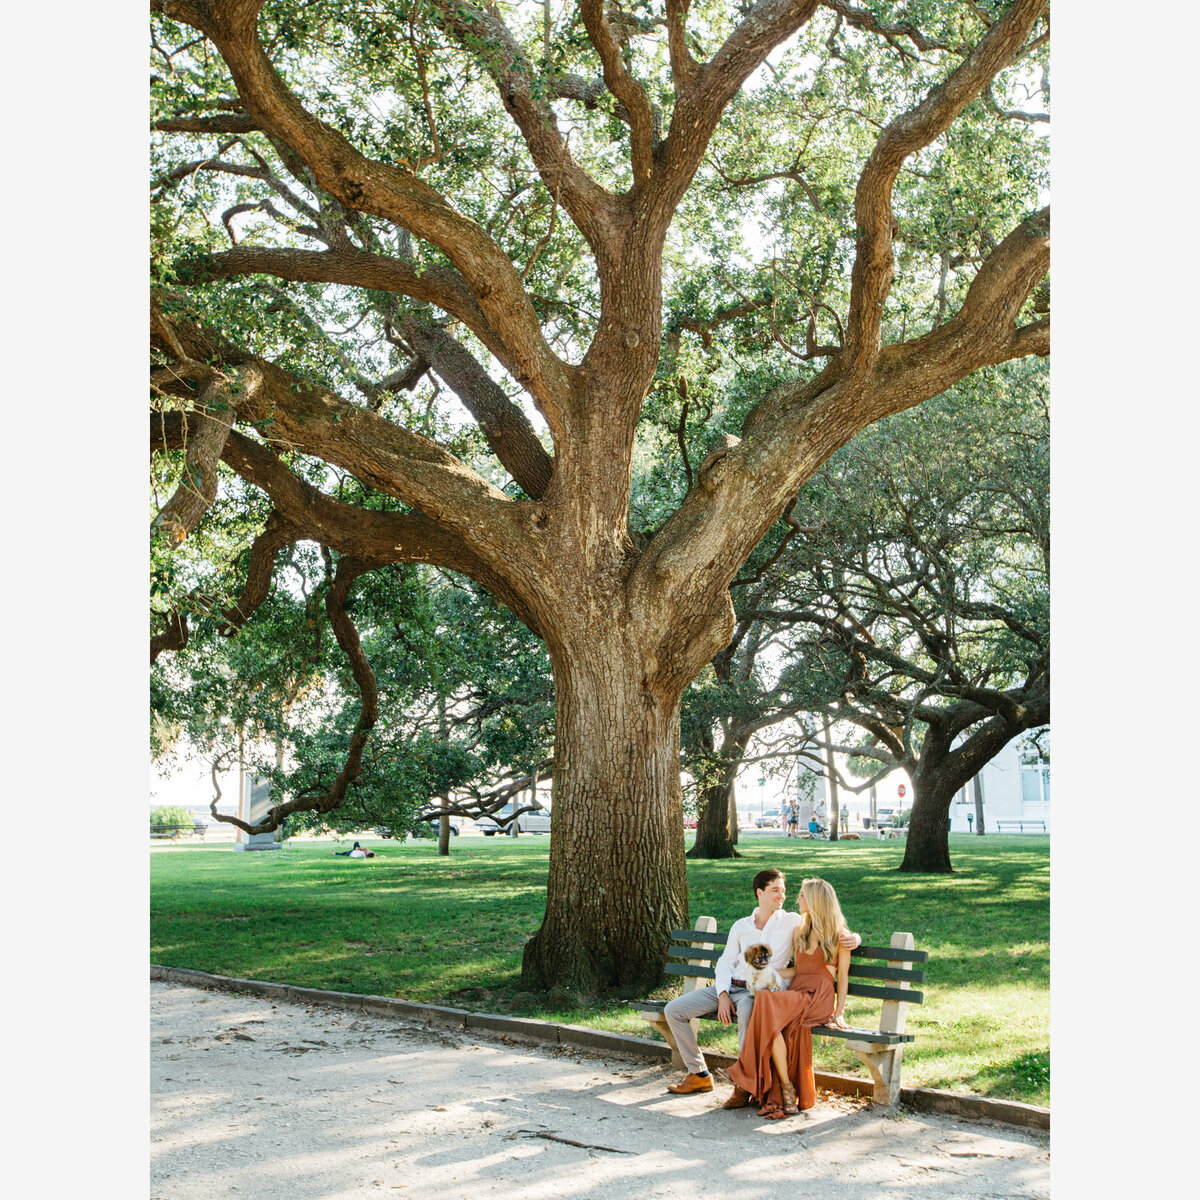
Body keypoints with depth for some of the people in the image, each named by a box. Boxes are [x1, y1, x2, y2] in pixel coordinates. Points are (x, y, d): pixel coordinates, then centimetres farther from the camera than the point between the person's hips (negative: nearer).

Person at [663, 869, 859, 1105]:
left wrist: (852, 937, -20)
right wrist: (723, 996, -4)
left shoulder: (792, 922, 7)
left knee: (747, 1010, -41)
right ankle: (699, 1074, 5)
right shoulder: (740, 926, 17)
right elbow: (726, 962, 13)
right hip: (728, 987, 5)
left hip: (759, 990, -5)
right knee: (673, 1010, -6)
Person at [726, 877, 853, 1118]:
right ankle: (786, 1088, -31)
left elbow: (842, 976, 3)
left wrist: (839, 1012, -5)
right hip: (796, 993, 5)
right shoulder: (798, 930, 22)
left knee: (768, 1002, -33)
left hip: (820, 998, -5)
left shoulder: (838, 935, 5)